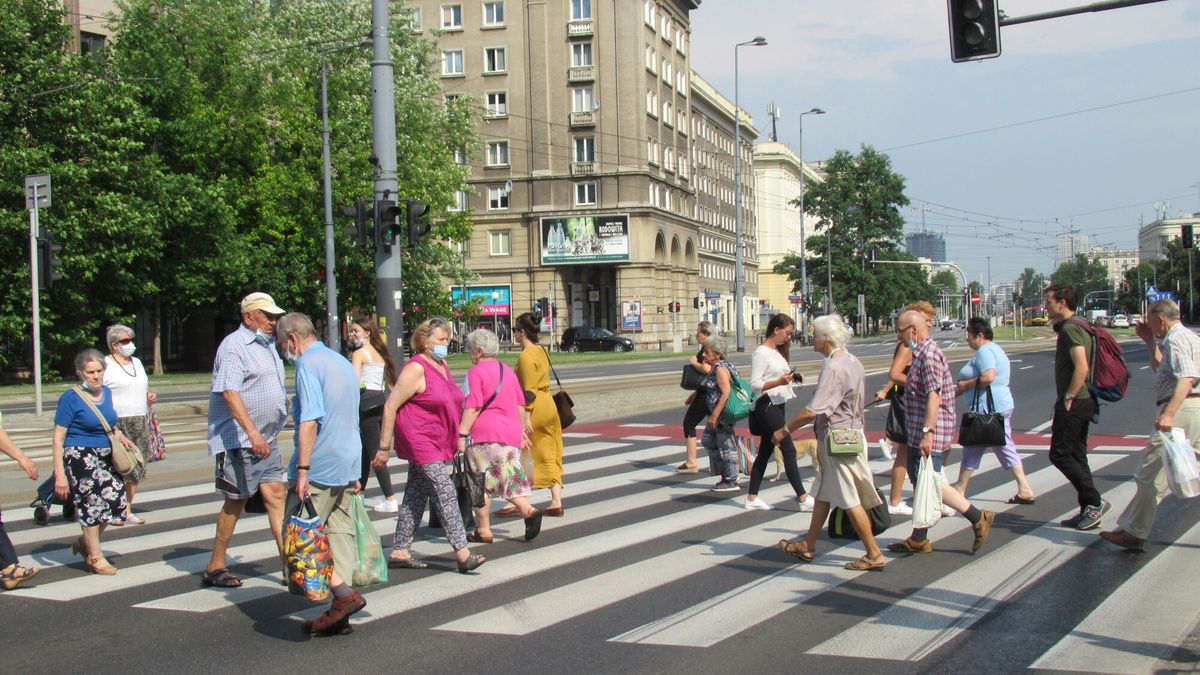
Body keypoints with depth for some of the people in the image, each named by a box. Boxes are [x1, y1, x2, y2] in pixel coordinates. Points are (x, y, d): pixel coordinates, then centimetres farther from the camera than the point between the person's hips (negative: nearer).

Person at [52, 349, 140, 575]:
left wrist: (119, 436, 4)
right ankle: (95, 557, 13)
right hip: (80, 457, -7)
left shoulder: (106, 393, 10)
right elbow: (58, 439, -11)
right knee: (92, 504, -4)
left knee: (116, 498, 2)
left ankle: (85, 542, 25)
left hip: (106, 456, 7)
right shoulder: (70, 398, -10)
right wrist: (60, 474, -16)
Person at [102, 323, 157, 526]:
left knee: (136, 470, 7)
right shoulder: (105, 365, -5)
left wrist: (150, 396, 7)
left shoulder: (137, 362, 17)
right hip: (117, 424, -7)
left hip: (140, 422, 7)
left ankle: (128, 510, 15)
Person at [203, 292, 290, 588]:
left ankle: (288, 561, 0)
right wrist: (252, 433, -33)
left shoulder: (266, 345, 16)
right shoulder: (234, 346, -13)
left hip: (265, 438, 8)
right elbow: (229, 392, -25)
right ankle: (215, 567, 11)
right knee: (236, 500, -1)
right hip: (239, 439, -8)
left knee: (275, 493, 1)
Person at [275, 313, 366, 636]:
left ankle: (343, 592, -12)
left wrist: (302, 469, -22)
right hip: (347, 465, 9)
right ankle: (339, 611, 9)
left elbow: (310, 420, -20)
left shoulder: (308, 364, -10)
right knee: (339, 533, 9)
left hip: (320, 467, -9)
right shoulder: (343, 363, 19)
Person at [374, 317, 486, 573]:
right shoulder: (416, 369, -15)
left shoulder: (442, 366, 12)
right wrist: (384, 447, -15)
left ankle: (399, 551, 19)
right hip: (419, 439, -9)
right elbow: (390, 407, -15)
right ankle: (462, 553, -16)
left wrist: (456, 440, 21)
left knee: (416, 495, 12)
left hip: (436, 442, 9)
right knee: (445, 491, -14)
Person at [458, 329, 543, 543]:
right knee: (509, 478, 10)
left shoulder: (476, 372, -7)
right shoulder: (508, 371, 16)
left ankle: (483, 531, 9)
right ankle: (528, 510, -14)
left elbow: (472, 408, -15)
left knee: (481, 483, 4)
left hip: (483, 434, -7)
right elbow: (520, 405, 20)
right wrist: (521, 431, 27)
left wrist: (461, 434, -14)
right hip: (510, 433, 7)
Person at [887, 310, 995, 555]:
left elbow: (933, 397, -25)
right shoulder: (921, 353, 15)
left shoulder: (929, 355, -17)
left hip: (929, 435, -11)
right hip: (917, 434, 11)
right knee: (920, 482, 12)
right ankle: (918, 539, 18)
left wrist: (927, 432, -29)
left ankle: (978, 518, -2)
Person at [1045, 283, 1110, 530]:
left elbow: (1081, 368, -25)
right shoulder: (1077, 327, 18)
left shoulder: (1070, 329, -15)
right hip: (1083, 403, 10)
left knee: (1060, 454, -8)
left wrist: (1067, 399, -20)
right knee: (1076, 456, 12)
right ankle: (1089, 510, 14)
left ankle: (1095, 502, -6)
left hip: (1074, 404, -10)